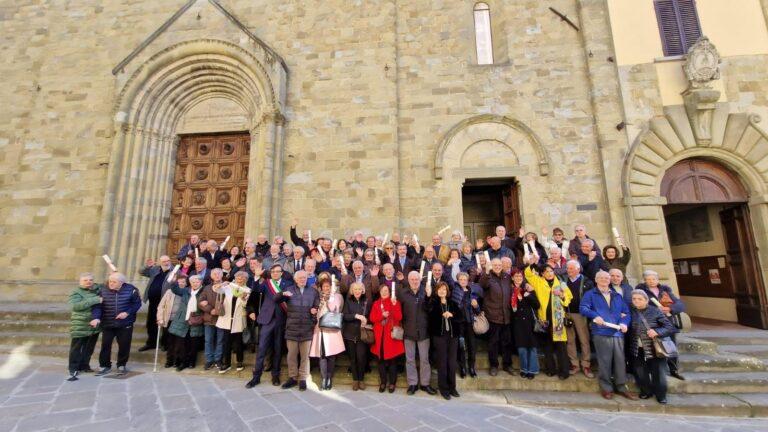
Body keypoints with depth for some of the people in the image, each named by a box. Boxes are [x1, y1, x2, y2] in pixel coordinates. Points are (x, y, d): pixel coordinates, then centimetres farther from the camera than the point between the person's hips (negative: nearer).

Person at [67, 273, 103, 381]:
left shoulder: (99, 289, 5)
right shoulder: (76, 292, -9)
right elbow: (76, 306, -23)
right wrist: (95, 300, -28)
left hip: (95, 325, 5)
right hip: (80, 325, -4)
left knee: (89, 347, 14)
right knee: (76, 347, 6)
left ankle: (84, 365, 28)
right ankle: (74, 368, 18)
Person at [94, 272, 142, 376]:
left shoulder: (131, 290, -9)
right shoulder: (103, 291, -6)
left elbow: (137, 303, -2)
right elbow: (98, 306, -8)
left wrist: (127, 313, -15)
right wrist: (96, 317, -23)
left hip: (125, 324, -1)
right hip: (107, 324, 1)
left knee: (124, 345, 8)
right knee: (105, 345, 5)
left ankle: (121, 366, 26)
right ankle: (105, 366, 25)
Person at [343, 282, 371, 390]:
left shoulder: (366, 301, 3)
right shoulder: (348, 301, 3)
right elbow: (345, 316, -7)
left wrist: (366, 319, -12)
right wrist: (356, 316, -21)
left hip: (362, 333, -1)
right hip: (350, 333, 1)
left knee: (361, 356, -6)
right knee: (352, 357, 6)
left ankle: (361, 379, 14)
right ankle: (355, 379, 22)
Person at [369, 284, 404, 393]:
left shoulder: (395, 302, 0)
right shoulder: (376, 303, 9)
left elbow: (399, 317, -12)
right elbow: (372, 318, -1)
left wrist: (394, 305, -23)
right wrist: (382, 315, -17)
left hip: (391, 334, -2)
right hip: (380, 334, 3)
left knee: (392, 359, 2)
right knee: (381, 359, 7)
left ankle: (392, 383, 15)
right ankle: (383, 382, 21)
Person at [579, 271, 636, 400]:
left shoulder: (617, 296, 22)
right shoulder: (590, 294, 6)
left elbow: (626, 312, 17)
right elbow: (583, 308, -7)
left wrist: (625, 323, -3)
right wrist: (595, 316, -24)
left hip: (618, 332, 4)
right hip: (601, 332, -4)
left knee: (620, 360, 5)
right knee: (604, 361, -1)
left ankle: (621, 387, 18)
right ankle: (606, 387, 9)